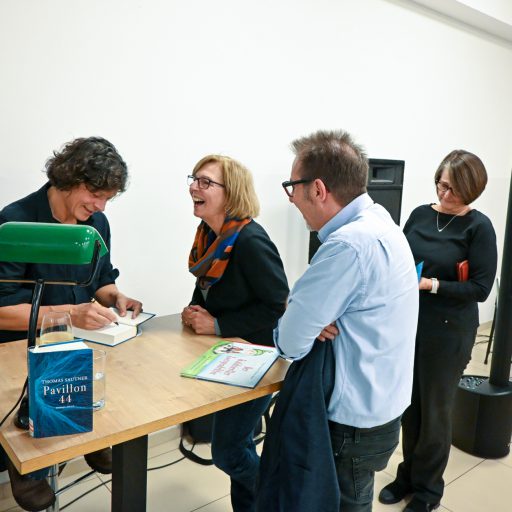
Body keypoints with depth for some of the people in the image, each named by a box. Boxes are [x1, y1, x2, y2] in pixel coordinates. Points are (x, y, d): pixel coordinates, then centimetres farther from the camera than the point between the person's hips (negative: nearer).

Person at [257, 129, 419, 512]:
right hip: (376, 405, 8)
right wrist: (312, 319, -12)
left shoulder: (349, 245, -30)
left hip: (353, 422, -8)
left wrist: (301, 322, -2)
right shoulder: (378, 221, 1)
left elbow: (291, 341, -23)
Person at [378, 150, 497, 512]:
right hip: (408, 324, 4)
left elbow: (480, 289, -12)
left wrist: (432, 285, -22)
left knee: (435, 411, 10)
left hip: (448, 332, -4)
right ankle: (408, 475, 38)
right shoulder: (420, 214, 3)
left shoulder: (479, 227, -9)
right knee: (409, 406, 16)